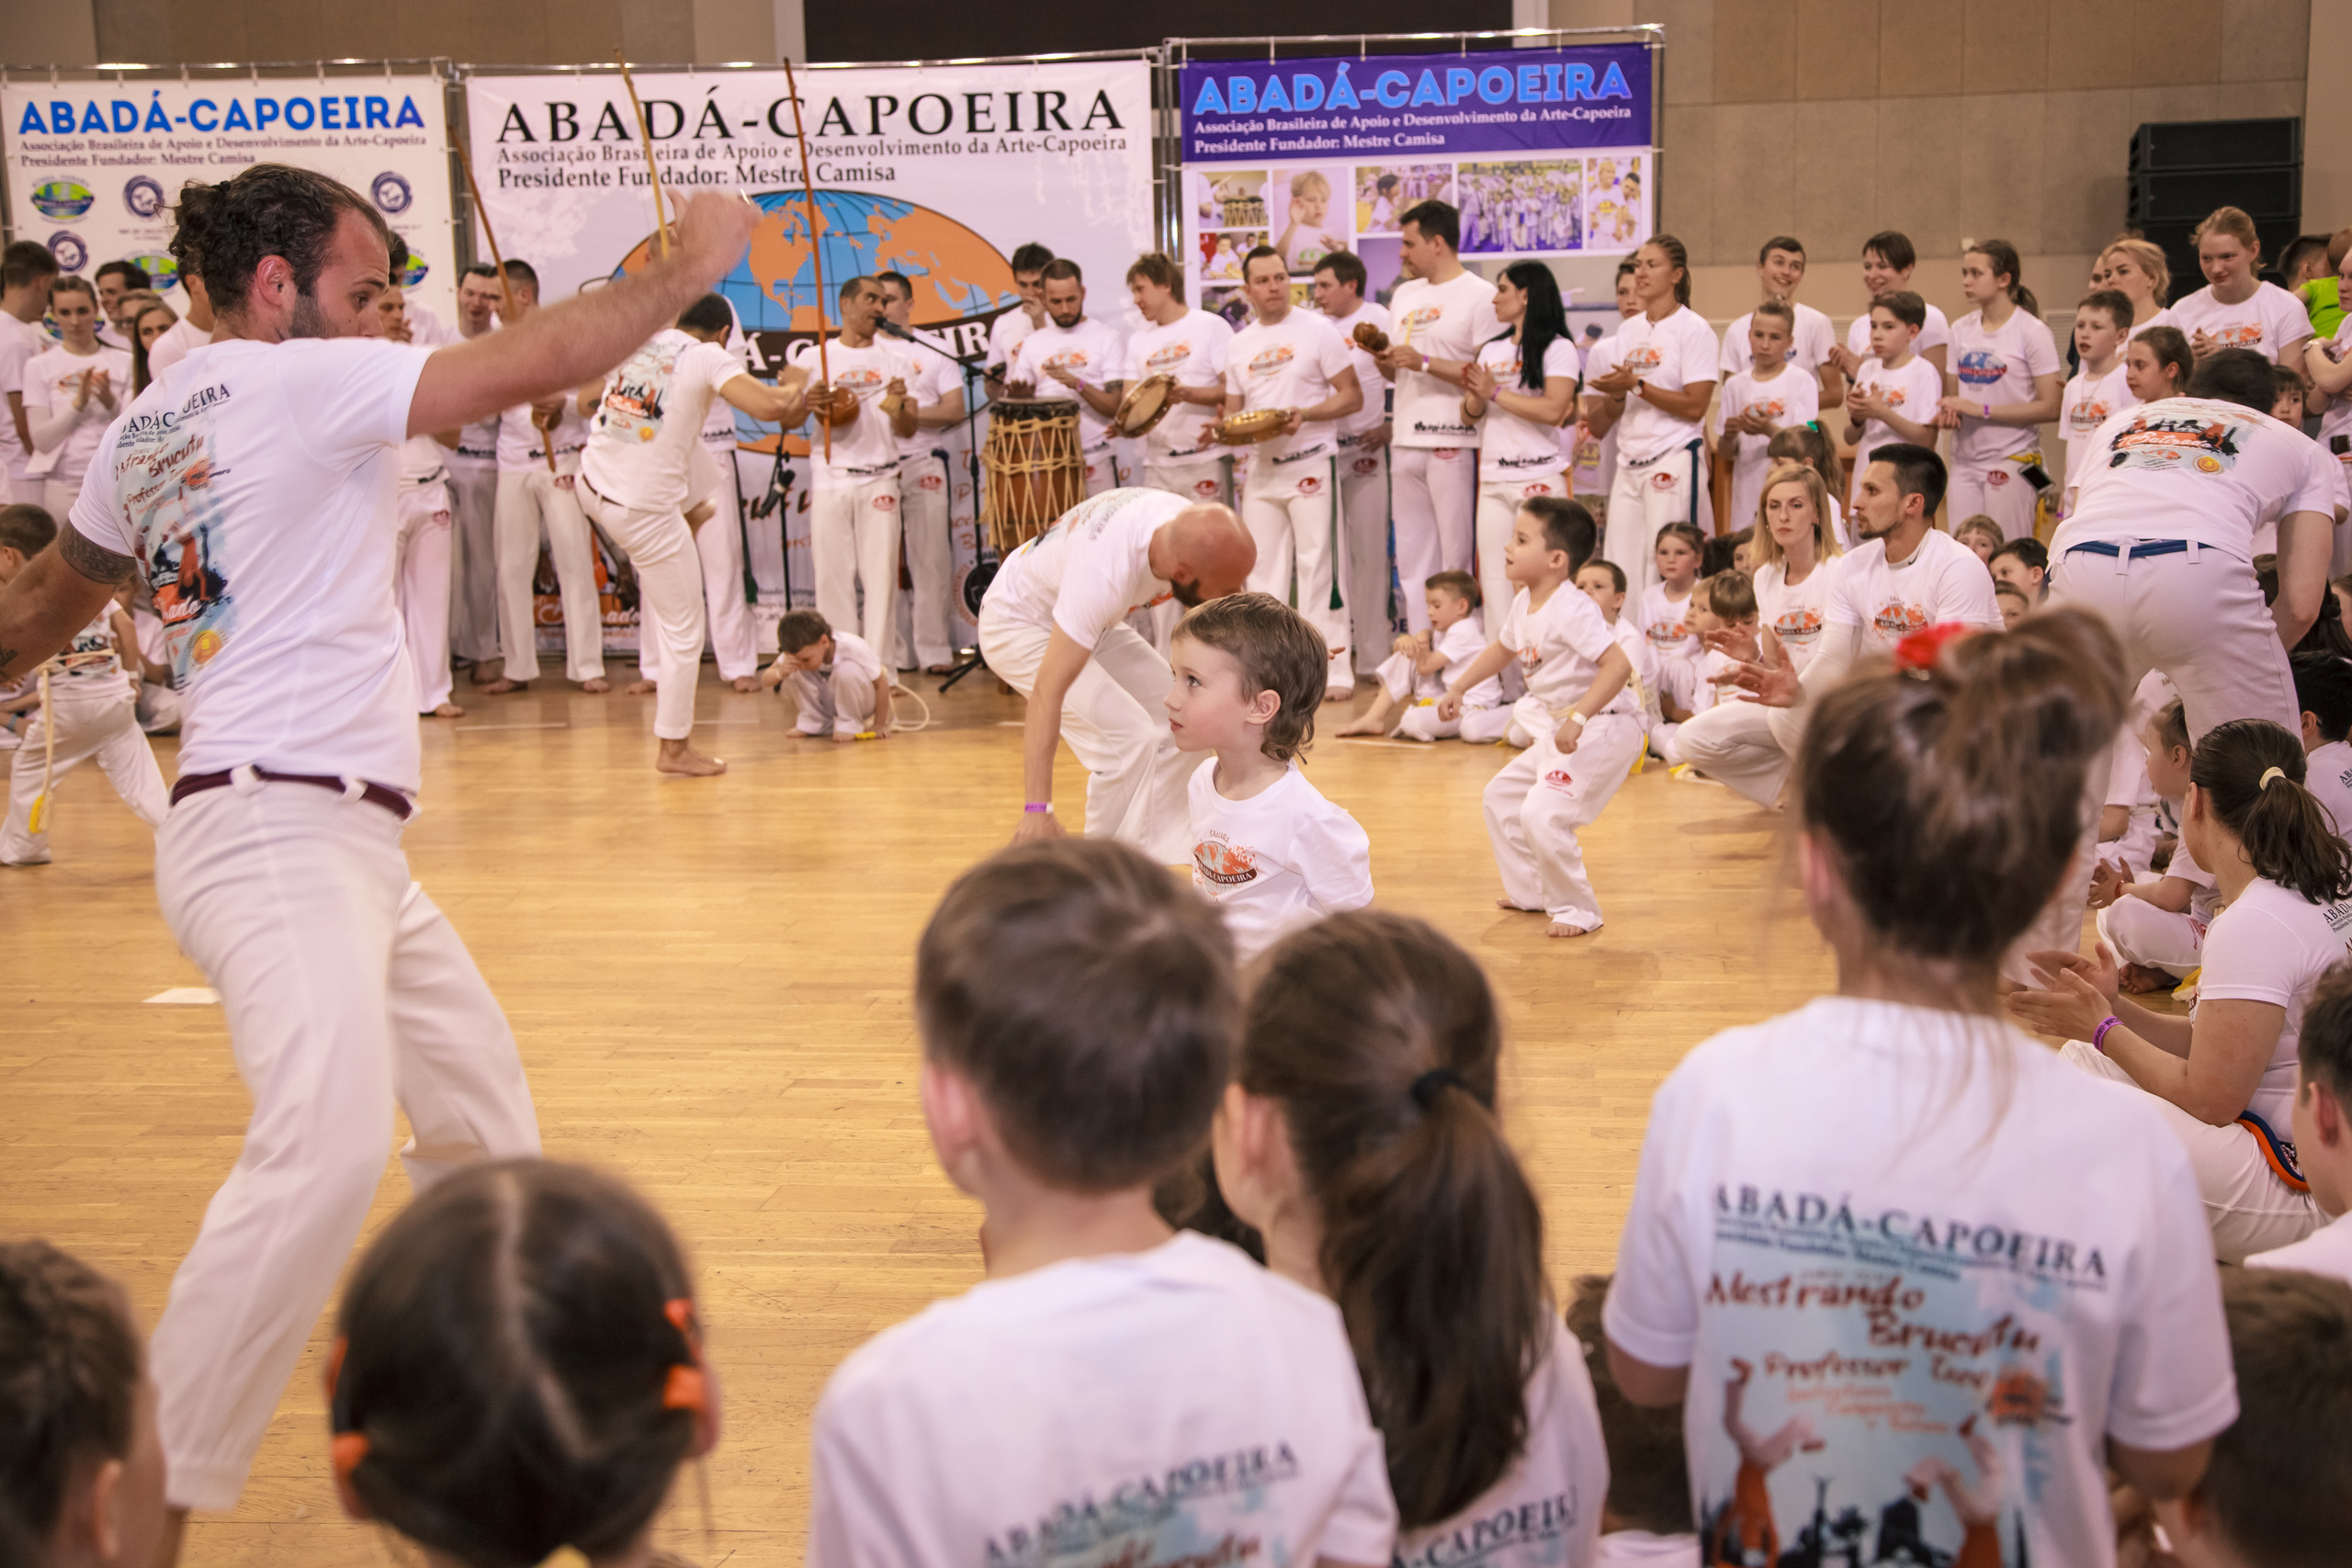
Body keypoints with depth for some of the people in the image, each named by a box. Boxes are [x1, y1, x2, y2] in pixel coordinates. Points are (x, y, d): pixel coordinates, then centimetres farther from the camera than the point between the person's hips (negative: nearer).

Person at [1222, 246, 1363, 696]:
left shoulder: (1316, 330, -3)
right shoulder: (1238, 346, 12)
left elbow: (1352, 396, -4)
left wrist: (1305, 414, -20)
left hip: (1311, 464, -5)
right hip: (1260, 468, 5)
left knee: (1318, 566, -7)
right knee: (1261, 569, 6)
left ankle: (1334, 667, -4)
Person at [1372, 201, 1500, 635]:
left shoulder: (1479, 295, -5)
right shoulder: (1404, 295, 18)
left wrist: (1425, 363, -16)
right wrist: (1382, 357, 3)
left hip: (1454, 443, -7)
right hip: (1406, 441, 7)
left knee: (1457, 558, -6)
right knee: (1410, 555, 9)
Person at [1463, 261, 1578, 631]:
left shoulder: (1558, 348, -2)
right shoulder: (1491, 350, 18)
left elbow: (1554, 410, -16)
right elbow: (1471, 415, 15)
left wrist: (1495, 392, -11)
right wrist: (1475, 395, -7)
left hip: (1540, 476, -6)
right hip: (1493, 479, 6)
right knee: (1493, 580, 3)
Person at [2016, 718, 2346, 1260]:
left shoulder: (2255, 926, -22)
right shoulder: (2324, 886, 7)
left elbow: (2209, 1101, -21)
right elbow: (2218, 1048, 9)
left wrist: (2101, 1028, -9)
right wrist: (2115, 1009, 1)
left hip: (2303, 1194, -11)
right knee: (2084, 1059, 15)